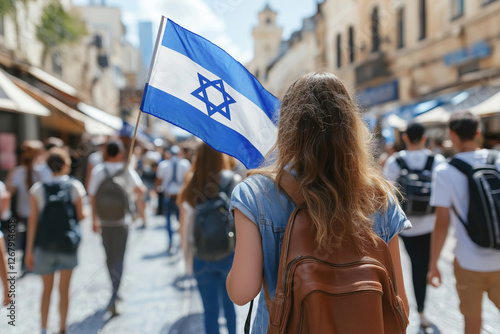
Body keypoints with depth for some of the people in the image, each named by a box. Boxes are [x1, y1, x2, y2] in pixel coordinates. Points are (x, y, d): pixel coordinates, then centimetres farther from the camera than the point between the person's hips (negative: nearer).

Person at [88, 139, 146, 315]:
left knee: (110, 256, 17)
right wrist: (136, 194, 9)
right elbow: (140, 189, -15)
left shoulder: (98, 170, 1)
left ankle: (115, 292, 32)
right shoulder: (126, 169, -6)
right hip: (121, 219, -3)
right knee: (118, 257, 2)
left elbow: (92, 196, 1)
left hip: (103, 220, 3)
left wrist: (94, 219, 9)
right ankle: (113, 298, -6)